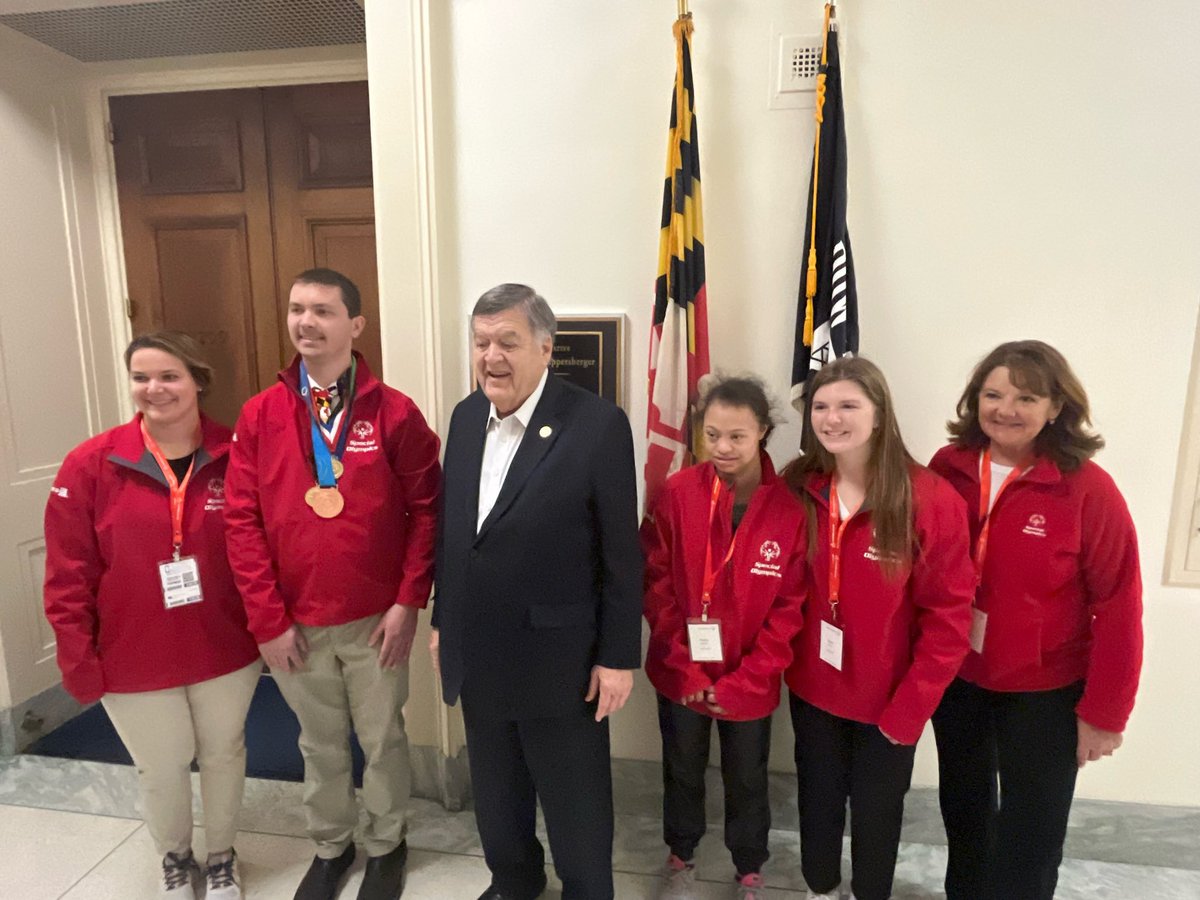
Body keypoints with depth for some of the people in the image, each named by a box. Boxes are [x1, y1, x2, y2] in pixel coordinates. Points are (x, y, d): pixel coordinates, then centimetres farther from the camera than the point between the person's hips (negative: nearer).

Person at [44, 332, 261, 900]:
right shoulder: (91, 464, -11)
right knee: (161, 770, 17)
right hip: (134, 657, 0)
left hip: (226, 649, 1)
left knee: (224, 755, 19)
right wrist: (79, 660, -6)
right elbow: (68, 573, -6)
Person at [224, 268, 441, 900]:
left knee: (382, 738, 16)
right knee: (320, 743, 21)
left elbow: (426, 509, -7)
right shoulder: (259, 415, -2)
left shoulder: (395, 412, -8)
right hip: (295, 623, 2)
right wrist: (268, 618, -6)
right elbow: (242, 521, -3)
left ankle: (386, 844, 42)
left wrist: (409, 601, -11)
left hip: (377, 619, -2)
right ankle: (331, 845, 46)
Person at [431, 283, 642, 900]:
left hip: (558, 660, -6)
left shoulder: (598, 424, -17)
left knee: (576, 809, 15)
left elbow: (620, 554, -14)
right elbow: (451, 528, 9)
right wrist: (443, 620, 13)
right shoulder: (465, 416, 2)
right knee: (496, 796, 26)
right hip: (477, 657, 6)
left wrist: (618, 656, -11)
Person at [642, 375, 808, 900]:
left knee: (747, 780, 21)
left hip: (749, 683, 0)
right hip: (681, 673, 1)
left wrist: (744, 680, -12)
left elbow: (790, 606, -9)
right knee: (682, 772, 23)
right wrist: (684, 666, -12)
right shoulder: (677, 493, -13)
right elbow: (656, 583, -9)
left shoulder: (789, 506, -13)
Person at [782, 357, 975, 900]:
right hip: (813, 688, 3)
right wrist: (786, 663, -5)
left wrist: (909, 706, -12)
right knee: (818, 800, 22)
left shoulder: (932, 500, -18)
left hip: (887, 697, -2)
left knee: (877, 809, 20)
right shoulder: (798, 490, -8)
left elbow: (949, 616, -13)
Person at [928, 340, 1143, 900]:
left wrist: (1103, 710, -10)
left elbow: (1118, 606, -13)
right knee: (963, 810, 24)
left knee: (1031, 834, 13)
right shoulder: (947, 468, -9)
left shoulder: (1087, 489, -17)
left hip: (1044, 691, -3)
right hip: (954, 678, 3)